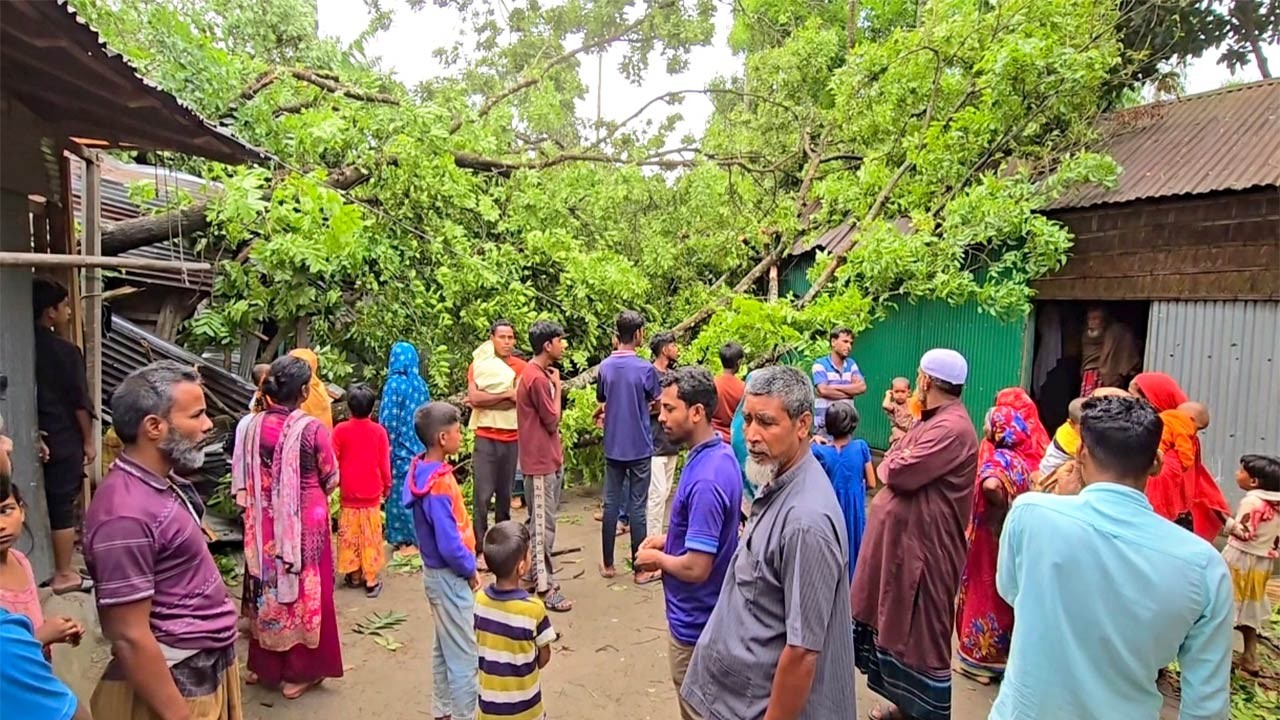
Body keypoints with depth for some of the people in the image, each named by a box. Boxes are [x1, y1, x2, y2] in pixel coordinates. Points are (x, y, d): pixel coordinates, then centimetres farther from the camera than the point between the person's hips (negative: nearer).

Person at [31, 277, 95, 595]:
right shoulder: (66, 351, -15)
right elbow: (80, 402, -13)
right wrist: (89, 440, -4)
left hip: (38, 440, 6)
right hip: (64, 441, -6)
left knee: (45, 503, 16)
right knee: (64, 506, 2)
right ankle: (64, 575, 9)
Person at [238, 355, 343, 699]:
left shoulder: (254, 425, -5)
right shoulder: (313, 428, -18)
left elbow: (246, 475, 5)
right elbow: (331, 479, -7)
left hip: (265, 520, 5)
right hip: (304, 520, -5)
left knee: (268, 585, 18)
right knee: (304, 588, 9)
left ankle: (263, 664, 33)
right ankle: (299, 671, 20)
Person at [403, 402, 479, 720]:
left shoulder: (424, 469, 0)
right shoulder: (438, 484, -28)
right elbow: (449, 545, -27)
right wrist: (470, 570, -10)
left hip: (438, 572, 10)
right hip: (450, 576, -10)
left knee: (444, 647, 23)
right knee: (464, 655, 4)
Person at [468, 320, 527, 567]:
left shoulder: (521, 367, 3)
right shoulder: (478, 364, 0)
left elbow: (519, 400, -10)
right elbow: (474, 397, -13)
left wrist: (486, 400, -12)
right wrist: (506, 394, -12)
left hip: (512, 439, 2)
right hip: (486, 439, -2)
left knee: (505, 493, 11)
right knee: (482, 495, -4)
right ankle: (481, 550, 3)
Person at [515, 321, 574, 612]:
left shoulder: (540, 373, 12)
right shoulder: (538, 378, -20)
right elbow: (553, 421, -15)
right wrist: (558, 387, -7)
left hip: (549, 459, 10)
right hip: (540, 462, -10)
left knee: (542, 521, 16)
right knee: (543, 524, -3)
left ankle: (537, 572, 27)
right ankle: (544, 587, 4)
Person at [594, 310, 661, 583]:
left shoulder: (605, 366, -1)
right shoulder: (645, 369, -13)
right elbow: (656, 403, 1)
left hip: (613, 447, 4)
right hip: (639, 447, -4)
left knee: (611, 504, 11)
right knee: (637, 507, 3)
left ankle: (608, 565, 21)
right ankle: (641, 569, 12)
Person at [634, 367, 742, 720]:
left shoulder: (705, 479, -32)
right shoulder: (719, 455, -1)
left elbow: (696, 568, -30)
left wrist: (657, 558, -12)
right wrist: (669, 539, 6)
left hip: (695, 619, -9)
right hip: (707, 610, 9)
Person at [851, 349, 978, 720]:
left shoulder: (951, 428, -21)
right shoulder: (933, 421, 13)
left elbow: (899, 472, -26)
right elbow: (889, 467, 15)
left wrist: (891, 462, -5)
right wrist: (896, 462, -7)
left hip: (924, 546, -10)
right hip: (903, 540, 10)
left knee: (921, 633, 2)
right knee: (900, 626, 20)